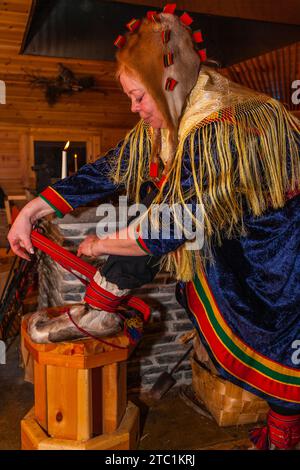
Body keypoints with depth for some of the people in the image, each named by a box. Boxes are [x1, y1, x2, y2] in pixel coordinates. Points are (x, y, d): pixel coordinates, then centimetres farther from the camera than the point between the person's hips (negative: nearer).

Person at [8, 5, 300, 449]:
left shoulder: (226, 127, -32)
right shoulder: (159, 127, -7)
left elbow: (177, 226, -30)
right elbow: (105, 171, -6)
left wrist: (101, 245, -16)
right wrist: (30, 211, -7)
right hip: (226, 226, 7)